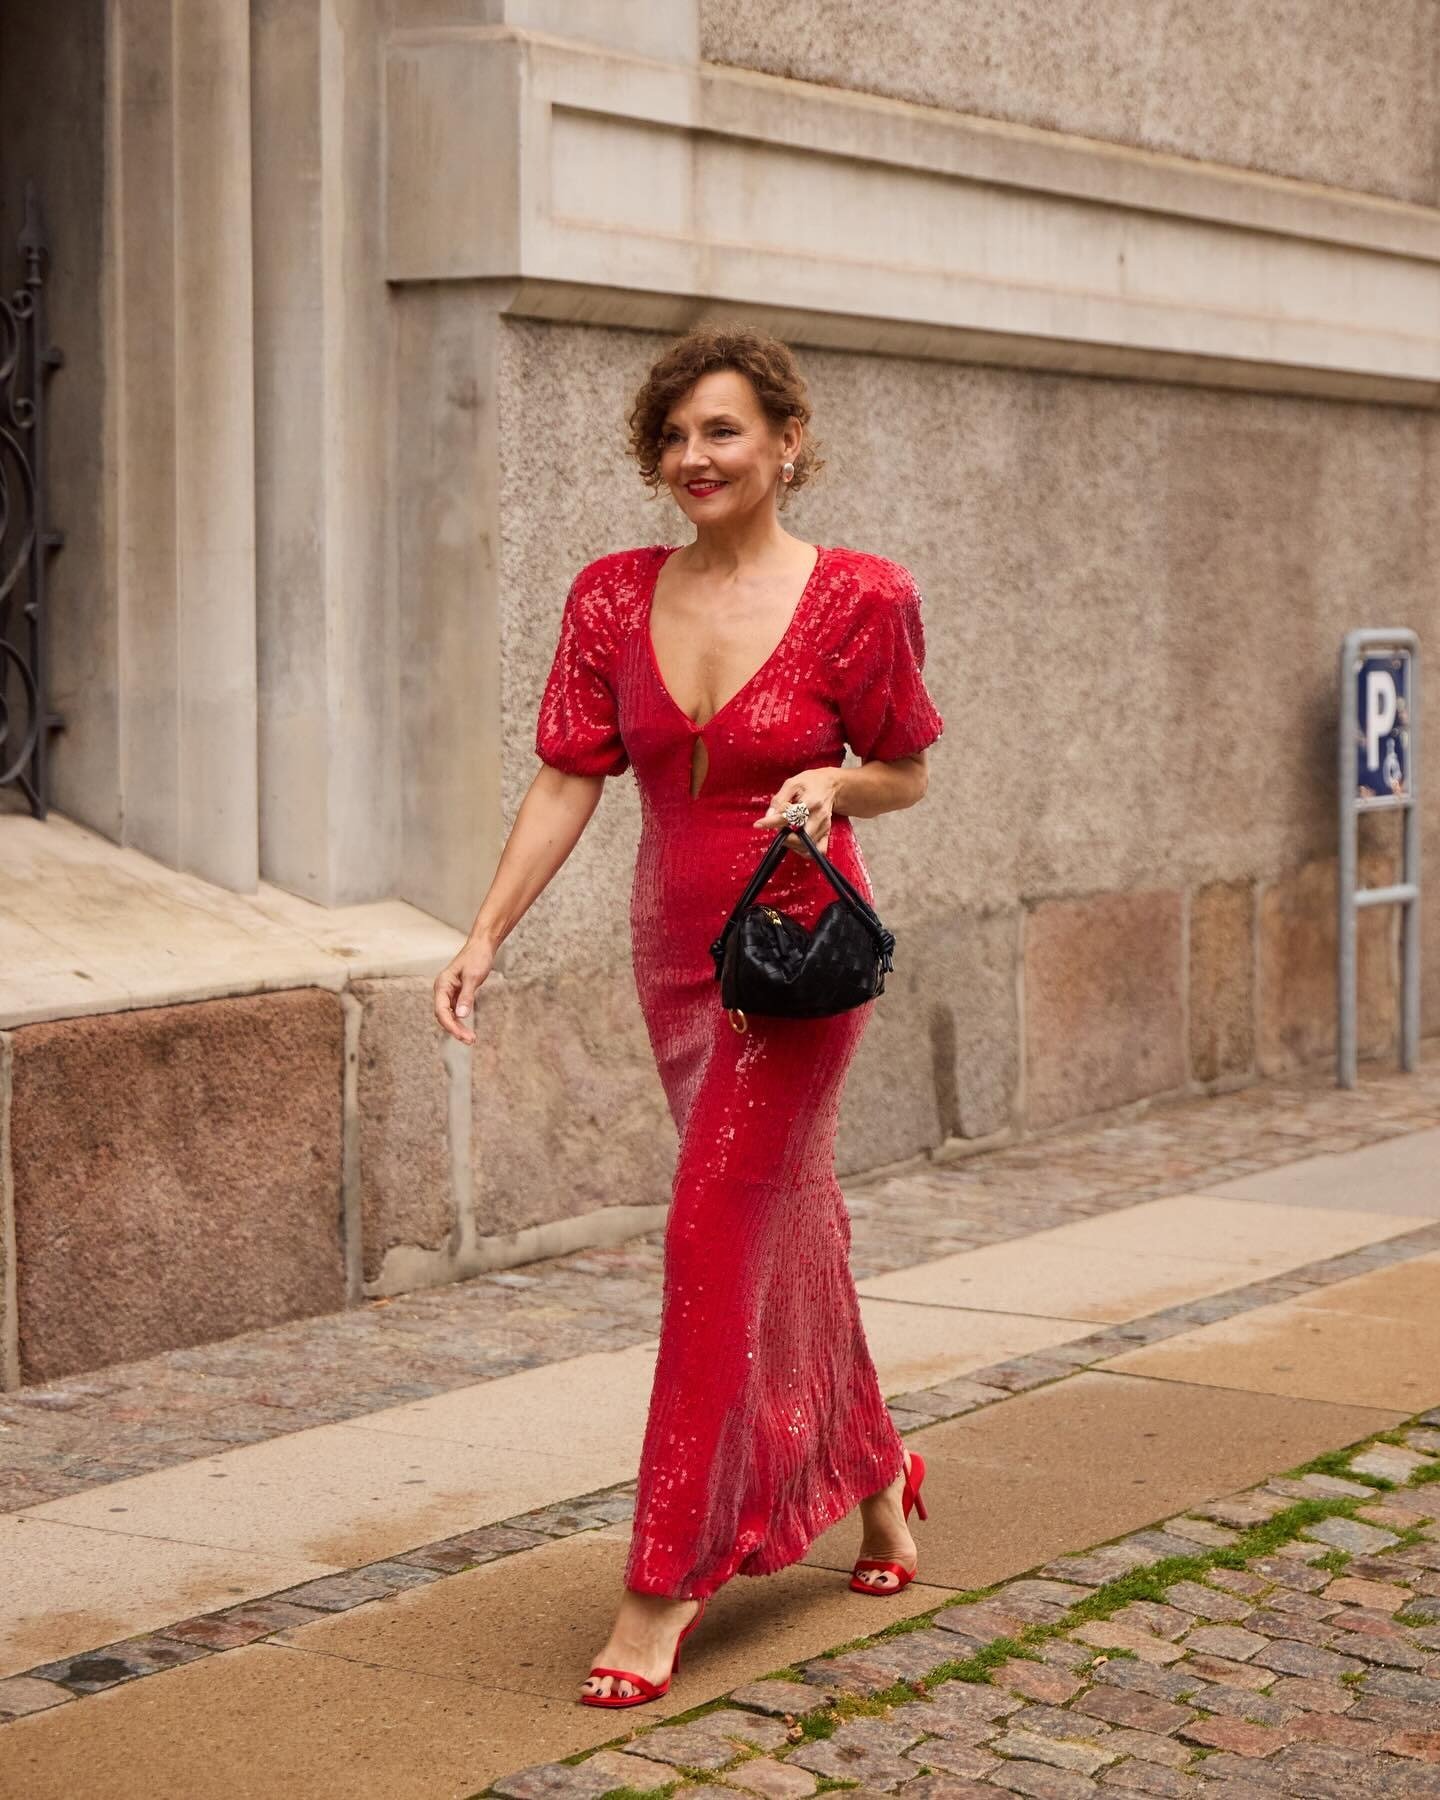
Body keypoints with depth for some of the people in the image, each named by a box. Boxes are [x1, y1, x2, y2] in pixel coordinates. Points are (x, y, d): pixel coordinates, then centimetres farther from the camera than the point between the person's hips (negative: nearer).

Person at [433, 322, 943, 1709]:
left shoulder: (859, 597, -9)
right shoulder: (614, 598, 2)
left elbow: (906, 773, 2)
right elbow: (567, 782, 1)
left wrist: (831, 783, -19)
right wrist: (485, 935, -7)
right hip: (676, 953, 5)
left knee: (715, 1239, -11)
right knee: (787, 1230, 17)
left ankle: (661, 1590, -5)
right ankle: (873, 1470, 41)